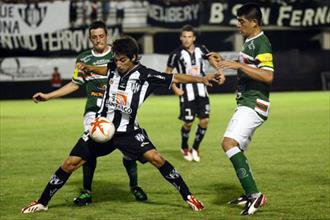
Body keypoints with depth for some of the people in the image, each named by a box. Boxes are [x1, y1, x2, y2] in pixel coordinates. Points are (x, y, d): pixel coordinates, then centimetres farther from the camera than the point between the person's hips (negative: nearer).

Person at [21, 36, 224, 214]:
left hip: (128, 131, -3)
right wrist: (87, 68, 12)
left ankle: (188, 196, -8)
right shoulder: (114, 67, -1)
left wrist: (201, 79, -22)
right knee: (70, 163, -3)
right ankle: (42, 202, 10)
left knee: (156, 158, -21)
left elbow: (175, 78, -14)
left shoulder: (145, 75, -12)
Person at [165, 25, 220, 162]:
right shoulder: (176, 54, -9)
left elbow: (211, 58, 12)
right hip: (187, 93, -4)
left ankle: (195, 148, 18)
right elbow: (168, 72, 0)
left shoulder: (201, 49, 0)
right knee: (188, 123, 0)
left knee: (204, 120, -3)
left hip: (201, 90, 4)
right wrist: (175, 89, -7)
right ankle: (184, 147, 28)